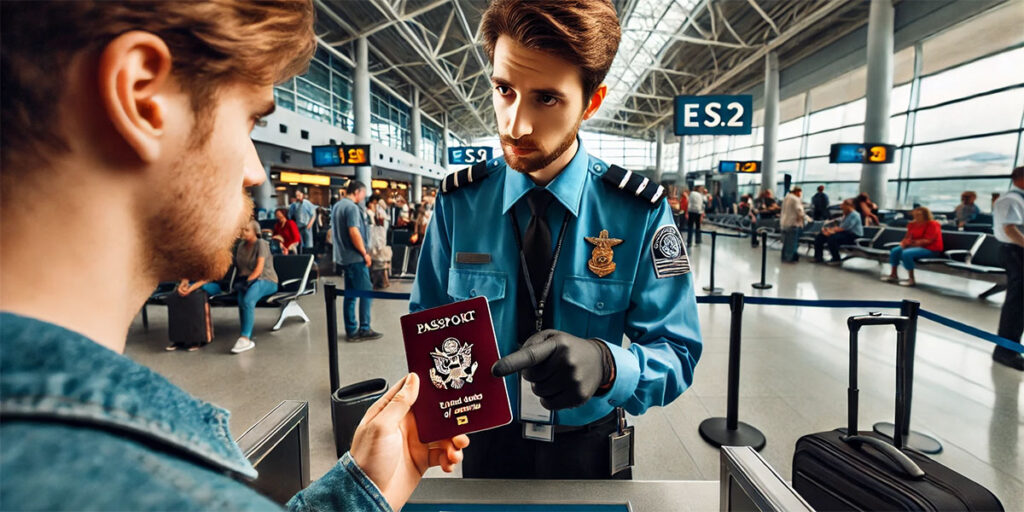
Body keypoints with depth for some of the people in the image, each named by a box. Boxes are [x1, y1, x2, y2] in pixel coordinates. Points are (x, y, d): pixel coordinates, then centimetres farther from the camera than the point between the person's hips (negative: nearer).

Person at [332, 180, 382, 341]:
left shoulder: (337, 206, 16)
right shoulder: (352, 207, -14)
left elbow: (334, 231, 22)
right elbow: (354, 232, -23)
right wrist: (365, 253, -15)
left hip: (343, 257, 10)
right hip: (355, 257, -10)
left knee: (350, 294, 11)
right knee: (366, 292, -3)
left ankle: (351, 330, 14)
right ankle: (364, 329, 0)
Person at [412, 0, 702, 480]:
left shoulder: (640, 210, -18)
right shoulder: (457, 201, -13)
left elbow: (677, 354, -16)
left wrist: (604, 363, -37)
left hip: (590, 449, -1)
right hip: (489, 444, 2)